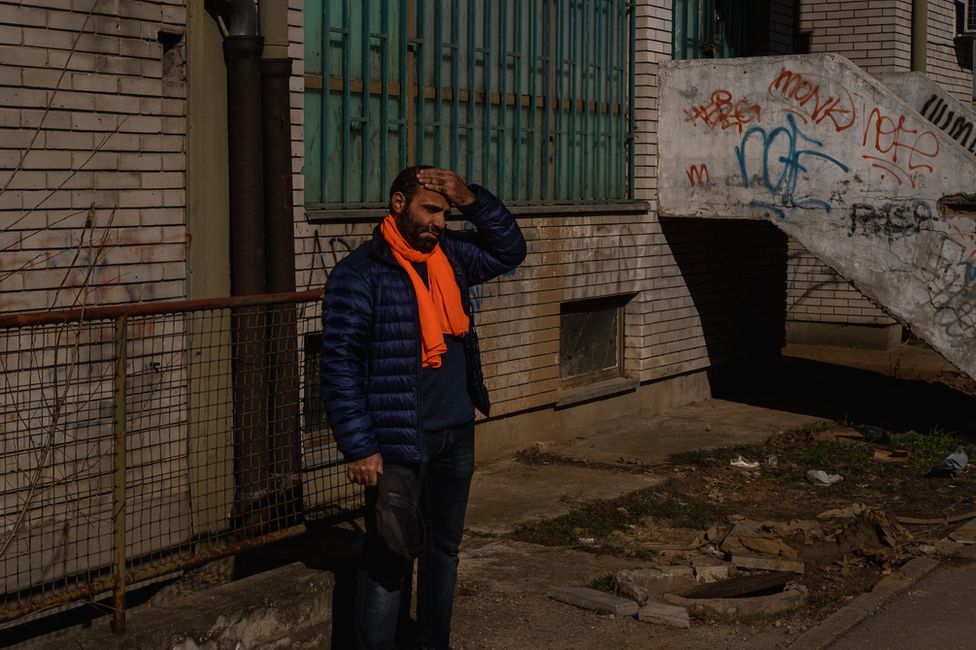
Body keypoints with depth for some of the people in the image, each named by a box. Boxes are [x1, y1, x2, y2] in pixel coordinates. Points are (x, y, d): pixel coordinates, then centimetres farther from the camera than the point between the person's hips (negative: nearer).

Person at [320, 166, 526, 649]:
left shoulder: (449, 255, 8)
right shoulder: (359, 274, -12)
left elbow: (509, 250, 22)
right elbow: (340, 366, -14)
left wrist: (471, 199, 4)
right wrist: (359, 448, -17)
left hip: (457, 434, 7)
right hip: (398, 443, -7)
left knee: (444, 548, 17)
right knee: (389, 556, -1)